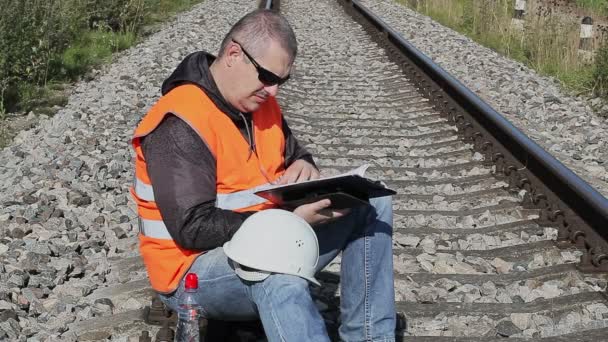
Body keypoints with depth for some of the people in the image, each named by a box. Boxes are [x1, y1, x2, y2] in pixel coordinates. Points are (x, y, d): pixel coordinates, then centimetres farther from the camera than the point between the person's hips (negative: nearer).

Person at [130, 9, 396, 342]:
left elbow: (293, 152, 21)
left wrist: (304, 167, -6)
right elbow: (193, 228, -26)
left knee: (370, 204, 1)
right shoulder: (180, 124, -21)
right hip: (196, 272, -9)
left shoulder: (259, 102, 5)